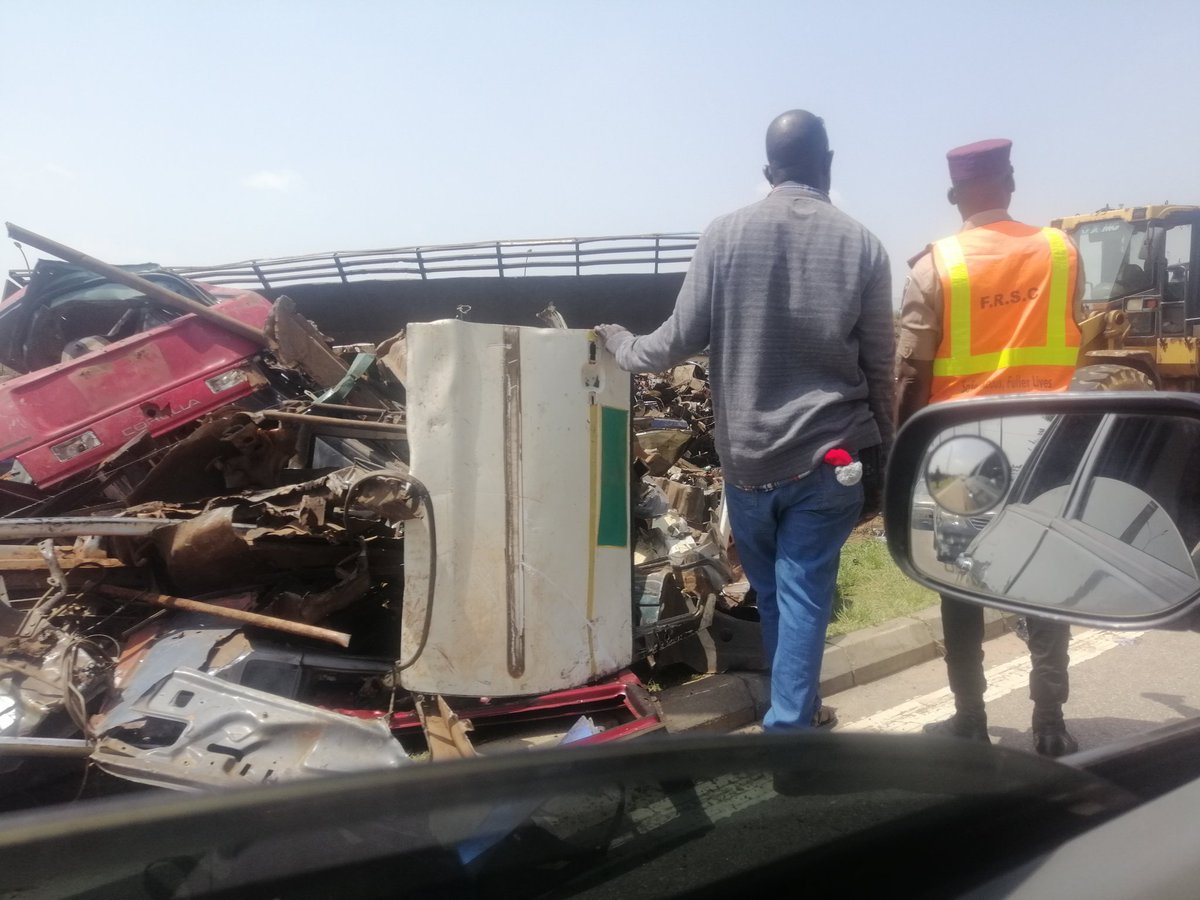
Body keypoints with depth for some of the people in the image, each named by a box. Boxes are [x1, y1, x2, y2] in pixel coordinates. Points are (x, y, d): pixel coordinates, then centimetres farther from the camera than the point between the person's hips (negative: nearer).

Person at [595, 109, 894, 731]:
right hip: (829, 456, 0)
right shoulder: (862, 245, -1)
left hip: (747, 456, 1)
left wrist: (620, 344, 17)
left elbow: (679, 340, -3)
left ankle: (793, 710, 36)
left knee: (769, 594, 18)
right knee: (804, 596, 6)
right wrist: (884, 457, 13)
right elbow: (879, 367, 2)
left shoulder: (724, 236, -3)